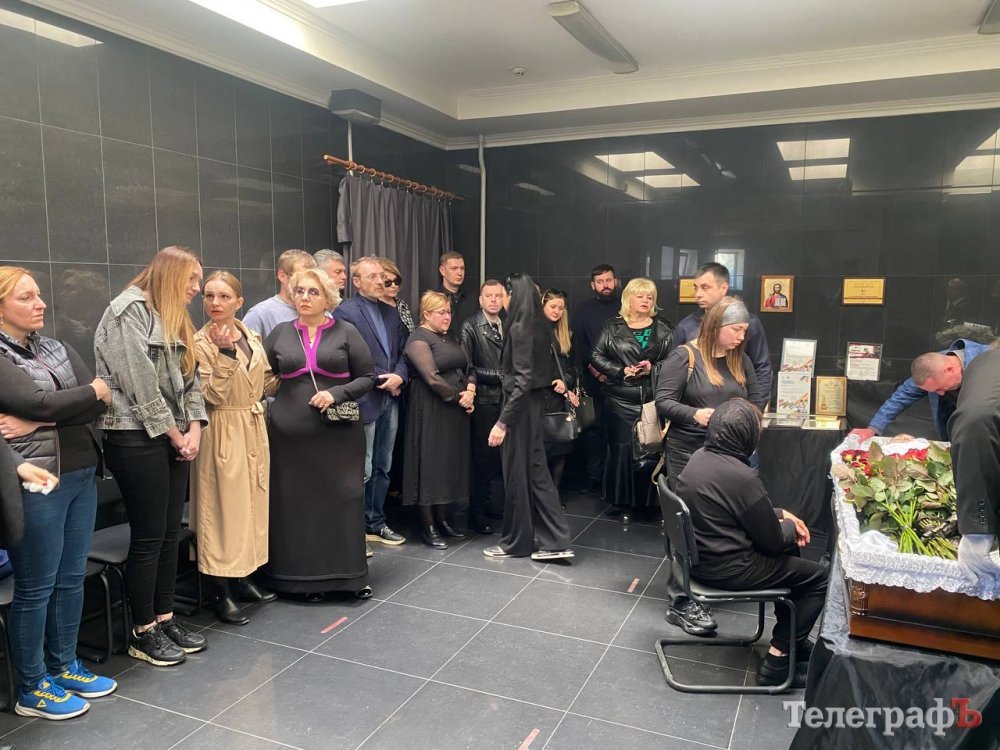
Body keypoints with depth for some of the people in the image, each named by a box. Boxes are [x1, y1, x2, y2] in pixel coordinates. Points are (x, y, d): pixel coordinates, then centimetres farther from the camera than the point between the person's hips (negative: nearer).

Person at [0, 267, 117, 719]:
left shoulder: (56, 349, 12)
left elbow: (100, 404, 1)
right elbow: (43, 403, -19)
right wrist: (91, 392, -2)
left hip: (81, 475, 6)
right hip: (38, 482, -6)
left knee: (71, 578, 14)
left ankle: (64, 666, 30)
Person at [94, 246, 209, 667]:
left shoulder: (175, 321, 18)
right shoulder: (129, 311, -9)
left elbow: (190, 380, 15)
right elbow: (140, 384, -16)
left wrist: (194, 429, 0)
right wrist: (175, 435, -10)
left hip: (175, 440, 8)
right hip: (137, 440, -8)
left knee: (169, 533, 12)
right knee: (148, 537, -1)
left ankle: (165, 619, 23)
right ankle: (143, 632, 12)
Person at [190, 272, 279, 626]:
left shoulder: (252, 338, 8)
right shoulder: (199, 343, -9)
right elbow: (212, 396, -17)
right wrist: (224, 353, -25)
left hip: (254, 430, 6)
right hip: (223, 434, -6)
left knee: (251, 504, 13)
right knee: (223, 509, -1)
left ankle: (243, 579, 26)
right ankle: (222, 593, 10)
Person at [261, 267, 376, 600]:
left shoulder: (346, 332, 3)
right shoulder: (280, 334, 9)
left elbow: (367, 377, 0)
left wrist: (335, 394, -13)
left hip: (339, 433, -2)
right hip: (290, 434, 2)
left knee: (342, 499, 2)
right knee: (297, 503, 5)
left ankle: (351, 573, 15)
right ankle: (306, 576, 18)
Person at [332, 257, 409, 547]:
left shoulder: (391, 313, 16)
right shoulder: (345, 311, -6)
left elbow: (403, 351, 13)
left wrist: (399, 376, -5)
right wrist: (381, 380, -13)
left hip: (391, 400, 7)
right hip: (364, 401, -7)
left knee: (382, 468, 15)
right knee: (362, 470, -2)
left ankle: (376, 523, 26)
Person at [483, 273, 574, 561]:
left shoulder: (520, 328, -17)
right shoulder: (539, 325, 9)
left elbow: (523, 380, -22)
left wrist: (502, 421, -22)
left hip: (521, 406, -9)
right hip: (534, 403, 9)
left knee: (517, 472, 3)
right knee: (535, 469, 12)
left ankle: (516, 542, 18)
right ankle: (554, 541, 13)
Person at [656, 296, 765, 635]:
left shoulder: (739, 359, 10)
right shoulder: (684, 356, -8)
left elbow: (756, 398, 16)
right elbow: (664, 401, -12)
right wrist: (694, 414, -30)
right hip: (688, 455, -6)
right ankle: (682, 602, 5)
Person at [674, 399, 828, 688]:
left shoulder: (700, 456, -1)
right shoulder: (741, 476, -28)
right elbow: (772, 540, -16)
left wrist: (780, 513, 9)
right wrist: (791, 526, 4)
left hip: (701, 554, 9)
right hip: (726, 568, -9)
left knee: (790, 555, 27)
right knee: (820, 577, 5)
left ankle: (793, 638, 35)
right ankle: (778, 661, 8)